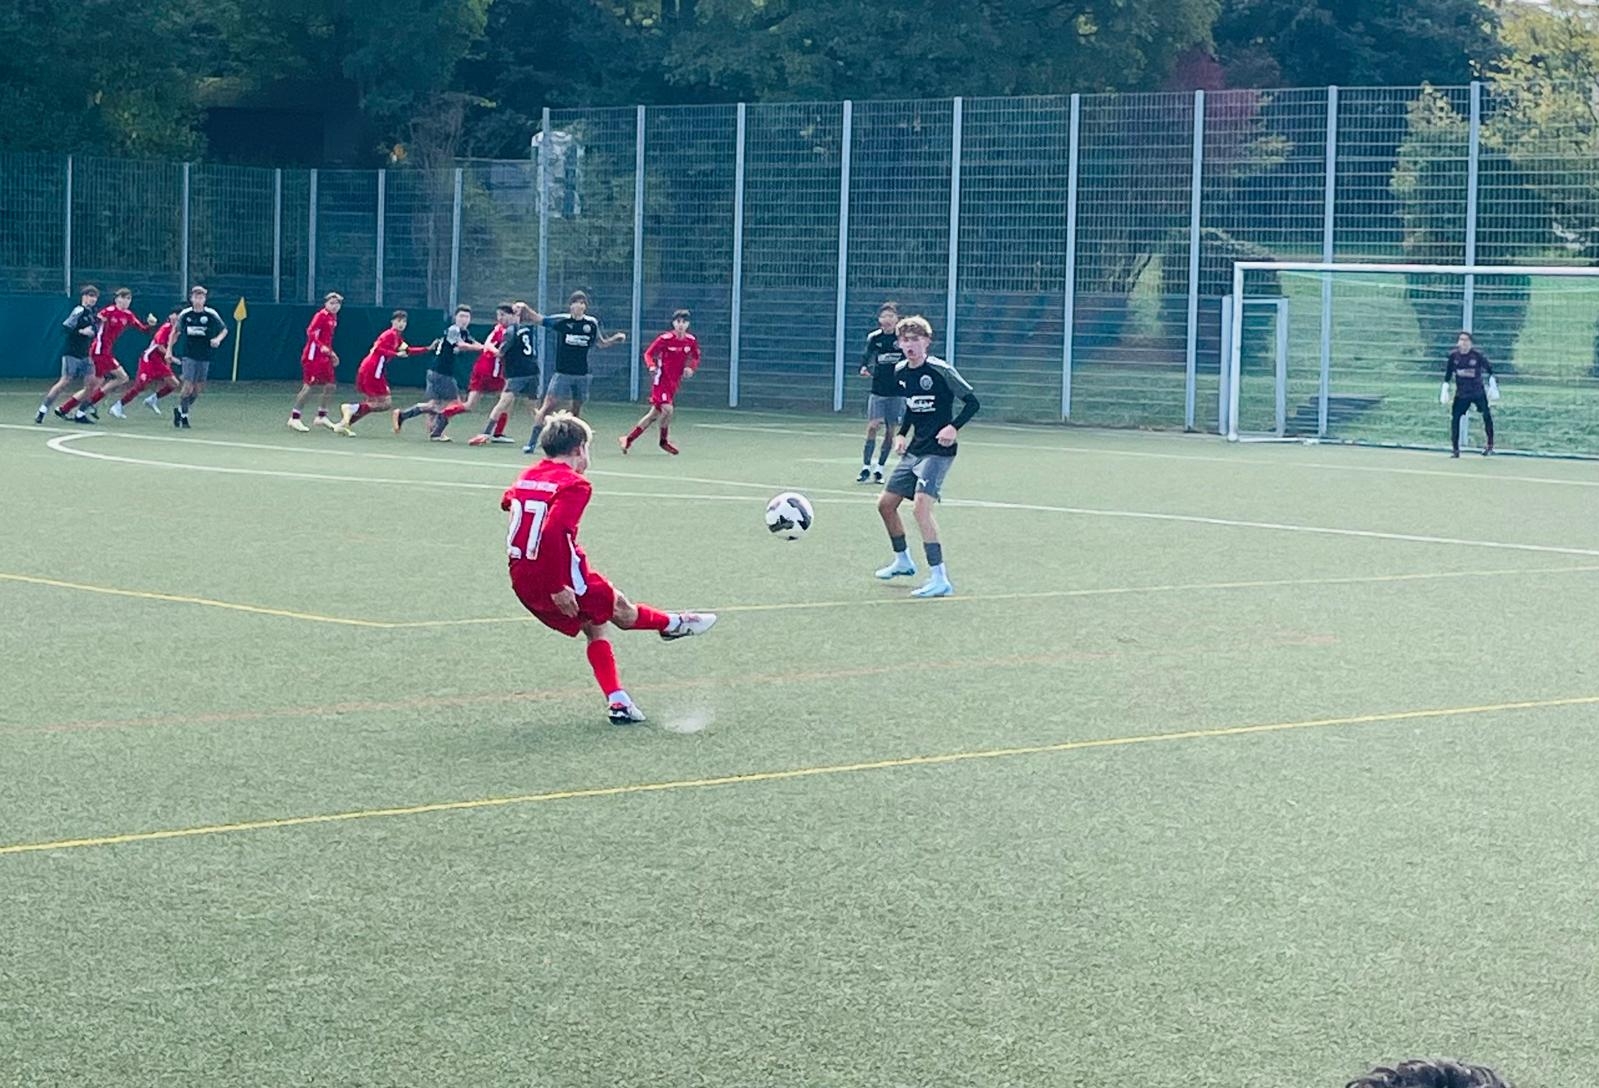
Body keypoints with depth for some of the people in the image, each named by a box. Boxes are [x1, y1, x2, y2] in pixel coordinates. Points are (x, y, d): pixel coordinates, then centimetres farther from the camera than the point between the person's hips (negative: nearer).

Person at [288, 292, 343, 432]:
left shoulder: (333, 318, 13)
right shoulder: (321, 315, -13)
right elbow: (310, 332, -23)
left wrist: (331, 352, 20)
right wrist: (321, 346, -33)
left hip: (324, 357, 9)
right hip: (313, 356, -9)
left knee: (331, 385, 8)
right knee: (309, 386, -9)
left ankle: (321, 417, 21)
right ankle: (294, 418, -3)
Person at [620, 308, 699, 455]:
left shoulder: (691, 340, 1)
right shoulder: (665, 339, -14)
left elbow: (696, 357, 17)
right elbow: (648, 353, -10)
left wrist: (691, 368, -4)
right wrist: (652, 366, -29)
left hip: (675, 381, 6)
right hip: (661, 380, -6)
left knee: (655, 413, 9)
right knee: (667, 409, -19)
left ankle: (629, 438, 19)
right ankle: (663, 440, 7)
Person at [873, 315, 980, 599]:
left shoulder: (941, 371, -14)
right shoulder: (900, 372, 7)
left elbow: (972, 402, -10)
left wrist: (954, 427, -24)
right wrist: (901, 434, 10)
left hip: (938, 451, -8)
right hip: (915, 449, 8)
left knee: (921, 505, -24)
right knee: (886, 503, 13)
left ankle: (939, 580, -24)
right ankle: (903, 561, 37)